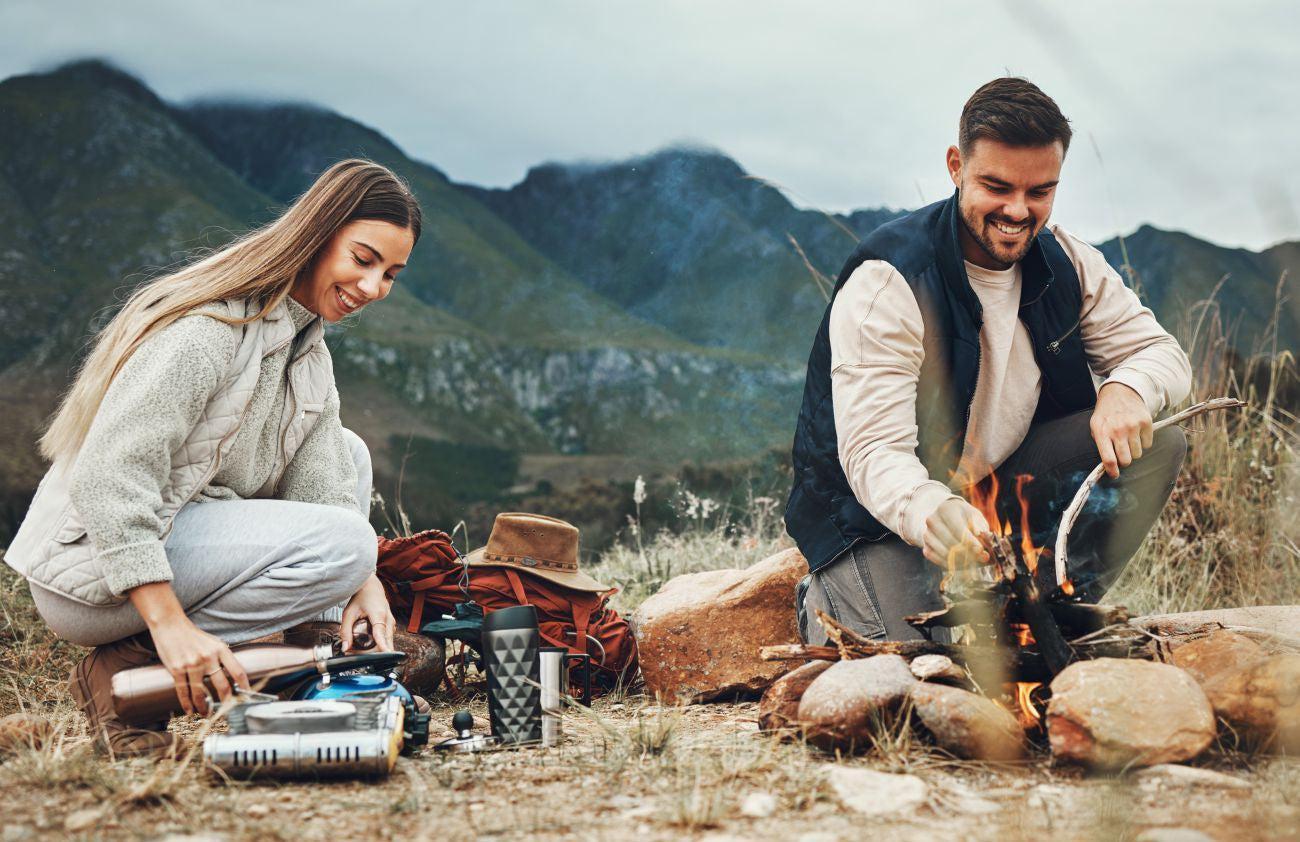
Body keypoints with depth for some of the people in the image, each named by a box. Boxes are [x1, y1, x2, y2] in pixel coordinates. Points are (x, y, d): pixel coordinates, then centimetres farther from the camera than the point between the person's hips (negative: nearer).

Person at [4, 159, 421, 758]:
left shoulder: (310, 351, 9)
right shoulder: (209, 327, -21)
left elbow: (322, 484, -1)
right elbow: (107, 479, -27)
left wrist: (363, 581, -18)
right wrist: (170, 624, -32)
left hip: (185, 538, 9)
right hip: (89, 565, -9)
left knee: (347, 452, 10)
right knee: (345, 542, -22)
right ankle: (123, 667, -15)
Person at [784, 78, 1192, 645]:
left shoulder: (1065, 262, -3)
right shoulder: (887, 283, -23)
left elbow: (1161, 352, 2)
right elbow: (874, 451, -30)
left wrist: (1129, 389, -25)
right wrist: (931, 514, -53)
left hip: (1001, 488, 6)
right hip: (880, 518, -6)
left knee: (1156, 442, -12)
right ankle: (830, 607, 7)